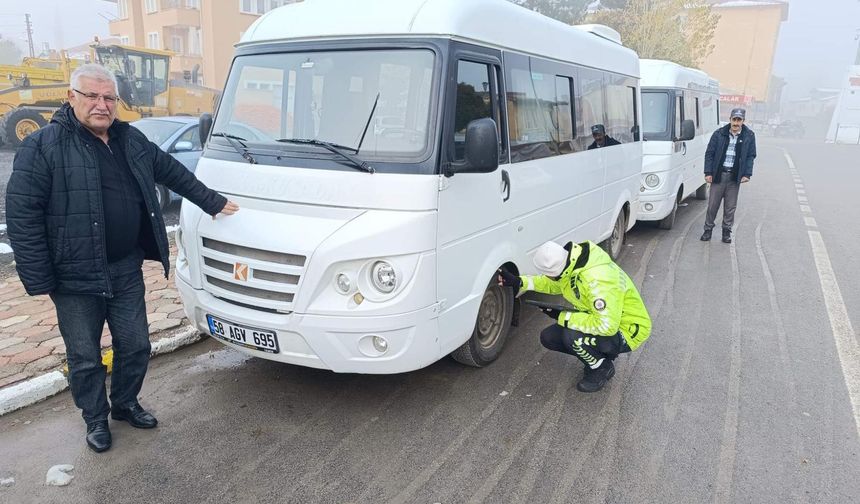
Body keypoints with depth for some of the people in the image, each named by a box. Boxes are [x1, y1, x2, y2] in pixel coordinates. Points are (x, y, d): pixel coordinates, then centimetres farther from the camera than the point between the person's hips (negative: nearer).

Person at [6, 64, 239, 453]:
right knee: (85, 357, 11)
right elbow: (21, 214, -12)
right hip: (75, 277, -4)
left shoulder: (131, 140, 6)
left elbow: (173, 172, 19)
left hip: (127, 269, 5)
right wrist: (39, 281, -14)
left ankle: (125, 403, 39)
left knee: (135, 346, 15)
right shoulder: (43, 146, -11)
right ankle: (95, 419, 33)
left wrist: (211, 202, 21)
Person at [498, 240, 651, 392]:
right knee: (548, 337, 0)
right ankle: (597, 355, 16)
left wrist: (563, 317, -29)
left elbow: (607, 326, -40)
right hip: (601, 318, 8)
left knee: (572, 337, -32)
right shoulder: (571, 261, -11)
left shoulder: (597, 280, -38)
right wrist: (519, 282, -2)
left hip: (628, 330, -8)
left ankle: (602, 369, -2)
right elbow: (553, 283, 10)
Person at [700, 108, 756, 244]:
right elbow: (709, 153, 2)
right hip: (718, 174, -1)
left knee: (730, 207, 6)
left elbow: (751, 156, 8)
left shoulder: (749, 136, 4)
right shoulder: (719, 134, 0)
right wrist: (708, 173, -4)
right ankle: (708, 229, 15)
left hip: (735, 177, 1)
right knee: (712, 204, 1)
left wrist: (747, 174, -2)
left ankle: (726, 231, 18)